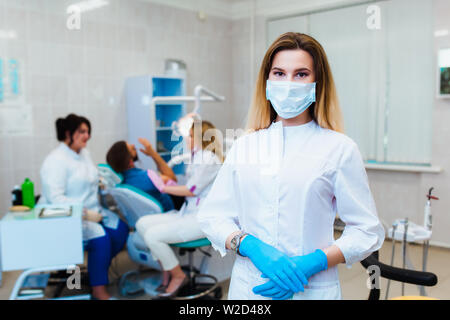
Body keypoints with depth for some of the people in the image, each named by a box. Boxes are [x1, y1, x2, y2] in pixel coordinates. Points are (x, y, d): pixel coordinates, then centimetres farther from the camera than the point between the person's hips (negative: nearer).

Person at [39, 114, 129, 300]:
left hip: (90, 211, 8)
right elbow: (55, 198, -21)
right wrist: (85, 213, -26)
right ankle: (99, 291, -16)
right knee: (100, 237, -29)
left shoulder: (84, 153, 12)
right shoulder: (56, 160, -13)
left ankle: (97, 269, 5)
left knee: (120, 229, -14)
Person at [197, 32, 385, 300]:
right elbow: (212, 215, 2)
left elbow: (368, 231, -4)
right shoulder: (243, 146, 2)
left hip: (311, 289, -2)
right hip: (247, 286, 3)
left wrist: (312, 263, -18)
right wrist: (253, 247, -16)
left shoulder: (339, 149, -6)